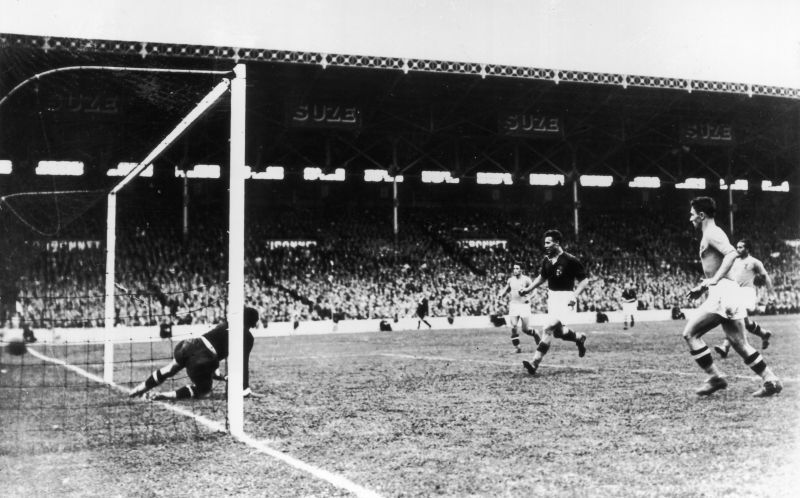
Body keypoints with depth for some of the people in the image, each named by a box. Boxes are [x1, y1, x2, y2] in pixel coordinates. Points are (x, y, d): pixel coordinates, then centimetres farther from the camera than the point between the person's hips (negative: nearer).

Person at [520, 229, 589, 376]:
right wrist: (529, 289, 9)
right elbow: (542, 277, 22)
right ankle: (579, 338, 33)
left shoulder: (570, 260, -14)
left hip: (566, 298, -7)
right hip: (552, 296, 7)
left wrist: (575, 295, -20)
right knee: (558, 332, 10)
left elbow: (584, 280, -8)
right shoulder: (546, 260, 5)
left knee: (549, 328, -20)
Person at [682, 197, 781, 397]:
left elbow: (732, 253, -25)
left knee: (690, 333, -8)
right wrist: (702, 288, 23)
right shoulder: (711, 235, 23)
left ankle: (716, 377, -6)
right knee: (739, 344, 9)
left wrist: (714, 279, -27)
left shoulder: (712, 233, -7)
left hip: (723, 291, -10)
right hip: (722, 293, 10)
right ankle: (771, 381, 9)